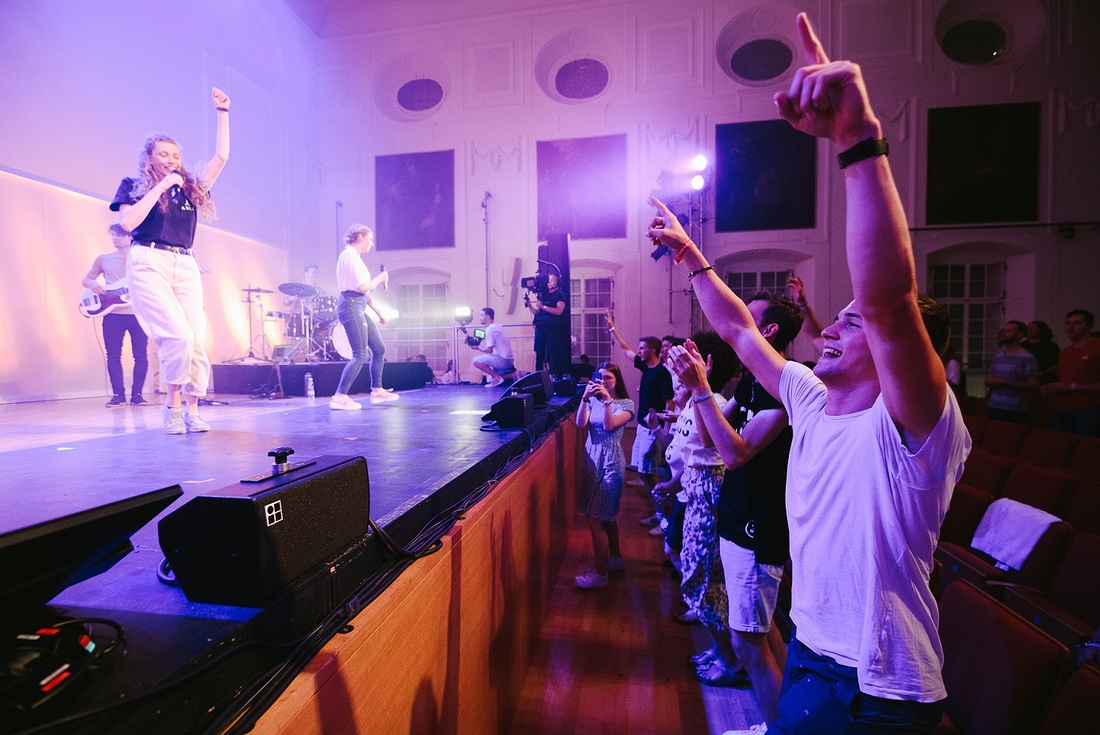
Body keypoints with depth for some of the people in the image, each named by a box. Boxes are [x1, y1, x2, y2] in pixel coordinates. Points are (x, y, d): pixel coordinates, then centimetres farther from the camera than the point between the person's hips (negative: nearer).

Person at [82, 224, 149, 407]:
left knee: (141, 355, -3)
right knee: (113, 355, 0)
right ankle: (118, 394, 8)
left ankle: (137, 394, 6)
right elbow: (86, 279, 18)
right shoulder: (104, 259, 14)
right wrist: (92, 284, -3)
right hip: (112, 315, 2)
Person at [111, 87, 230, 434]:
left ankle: (191, 410, 2)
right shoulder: (134, 186, 11)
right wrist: (160, 187, -5)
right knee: (179, 335, -20)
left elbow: (221, 156, 18)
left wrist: (222, 112, 18)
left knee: (197, 340, -6)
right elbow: (128, 222, -7)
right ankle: (172, 403, -2)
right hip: (149, 265, -4)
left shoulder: (190, 188, 20)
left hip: (186, 267, 4)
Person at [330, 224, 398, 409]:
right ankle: (339, 397, -9)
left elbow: (364, 290, 22)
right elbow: (362, 287, -18)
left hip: (358, 308, 10)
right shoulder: (349, 255, -10)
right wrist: (380, 278, -2)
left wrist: (378, 311, 21)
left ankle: (377, 391, 22)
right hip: (351, 306, -10)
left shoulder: (354, 257, 20)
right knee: (361, 355, -12)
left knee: (379, 349, 12)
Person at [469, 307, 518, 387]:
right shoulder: (497, 326, 15)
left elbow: (489, 350, -14)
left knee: (476, 360, -12)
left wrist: (477, 347, -1)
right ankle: (512, 375, 9)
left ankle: (497, 377, -10)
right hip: (509, 360, 9)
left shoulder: (489, 329, -13)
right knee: (491, 380, 20)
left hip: (503, 360, -9)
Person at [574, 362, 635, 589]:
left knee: (596, 518, -5)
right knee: (605, 515, 19)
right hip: (592, 459, 6)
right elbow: (580, 423, -9)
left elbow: (609, 424, -22)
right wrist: (585, 397, -20)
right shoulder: (593, 399, 6)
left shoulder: (626, 403, -6)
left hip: (610, 462, -6)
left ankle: (600, 574, 8)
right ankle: (615, 558, 37)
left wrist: (606, 399, -30)